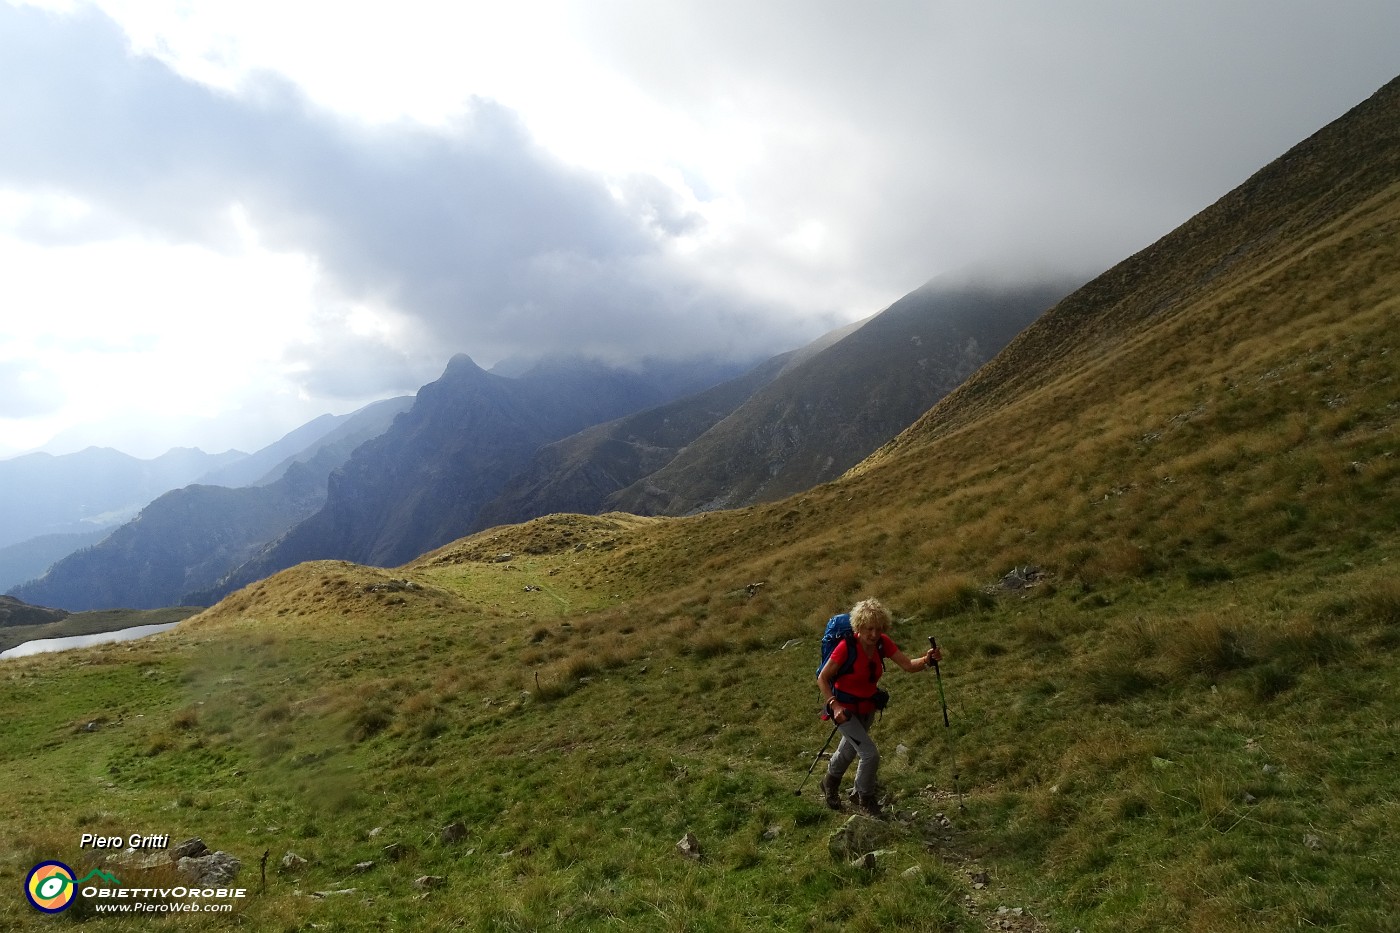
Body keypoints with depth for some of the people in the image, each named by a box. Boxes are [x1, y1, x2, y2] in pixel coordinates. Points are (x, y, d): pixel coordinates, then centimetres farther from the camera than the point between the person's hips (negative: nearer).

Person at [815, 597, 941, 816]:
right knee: (870, 753, -12)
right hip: (845, 708, -6)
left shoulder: (883, 643, -13)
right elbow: (822, 678, -22)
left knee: (850, 750, 25)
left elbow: (908, 665, -17)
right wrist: (834, 705, -31)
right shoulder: (847, 646, -29)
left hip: (867, 707, 6)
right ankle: (865, 797, 16)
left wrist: (927, 661, -36)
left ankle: (830, 783, 52)